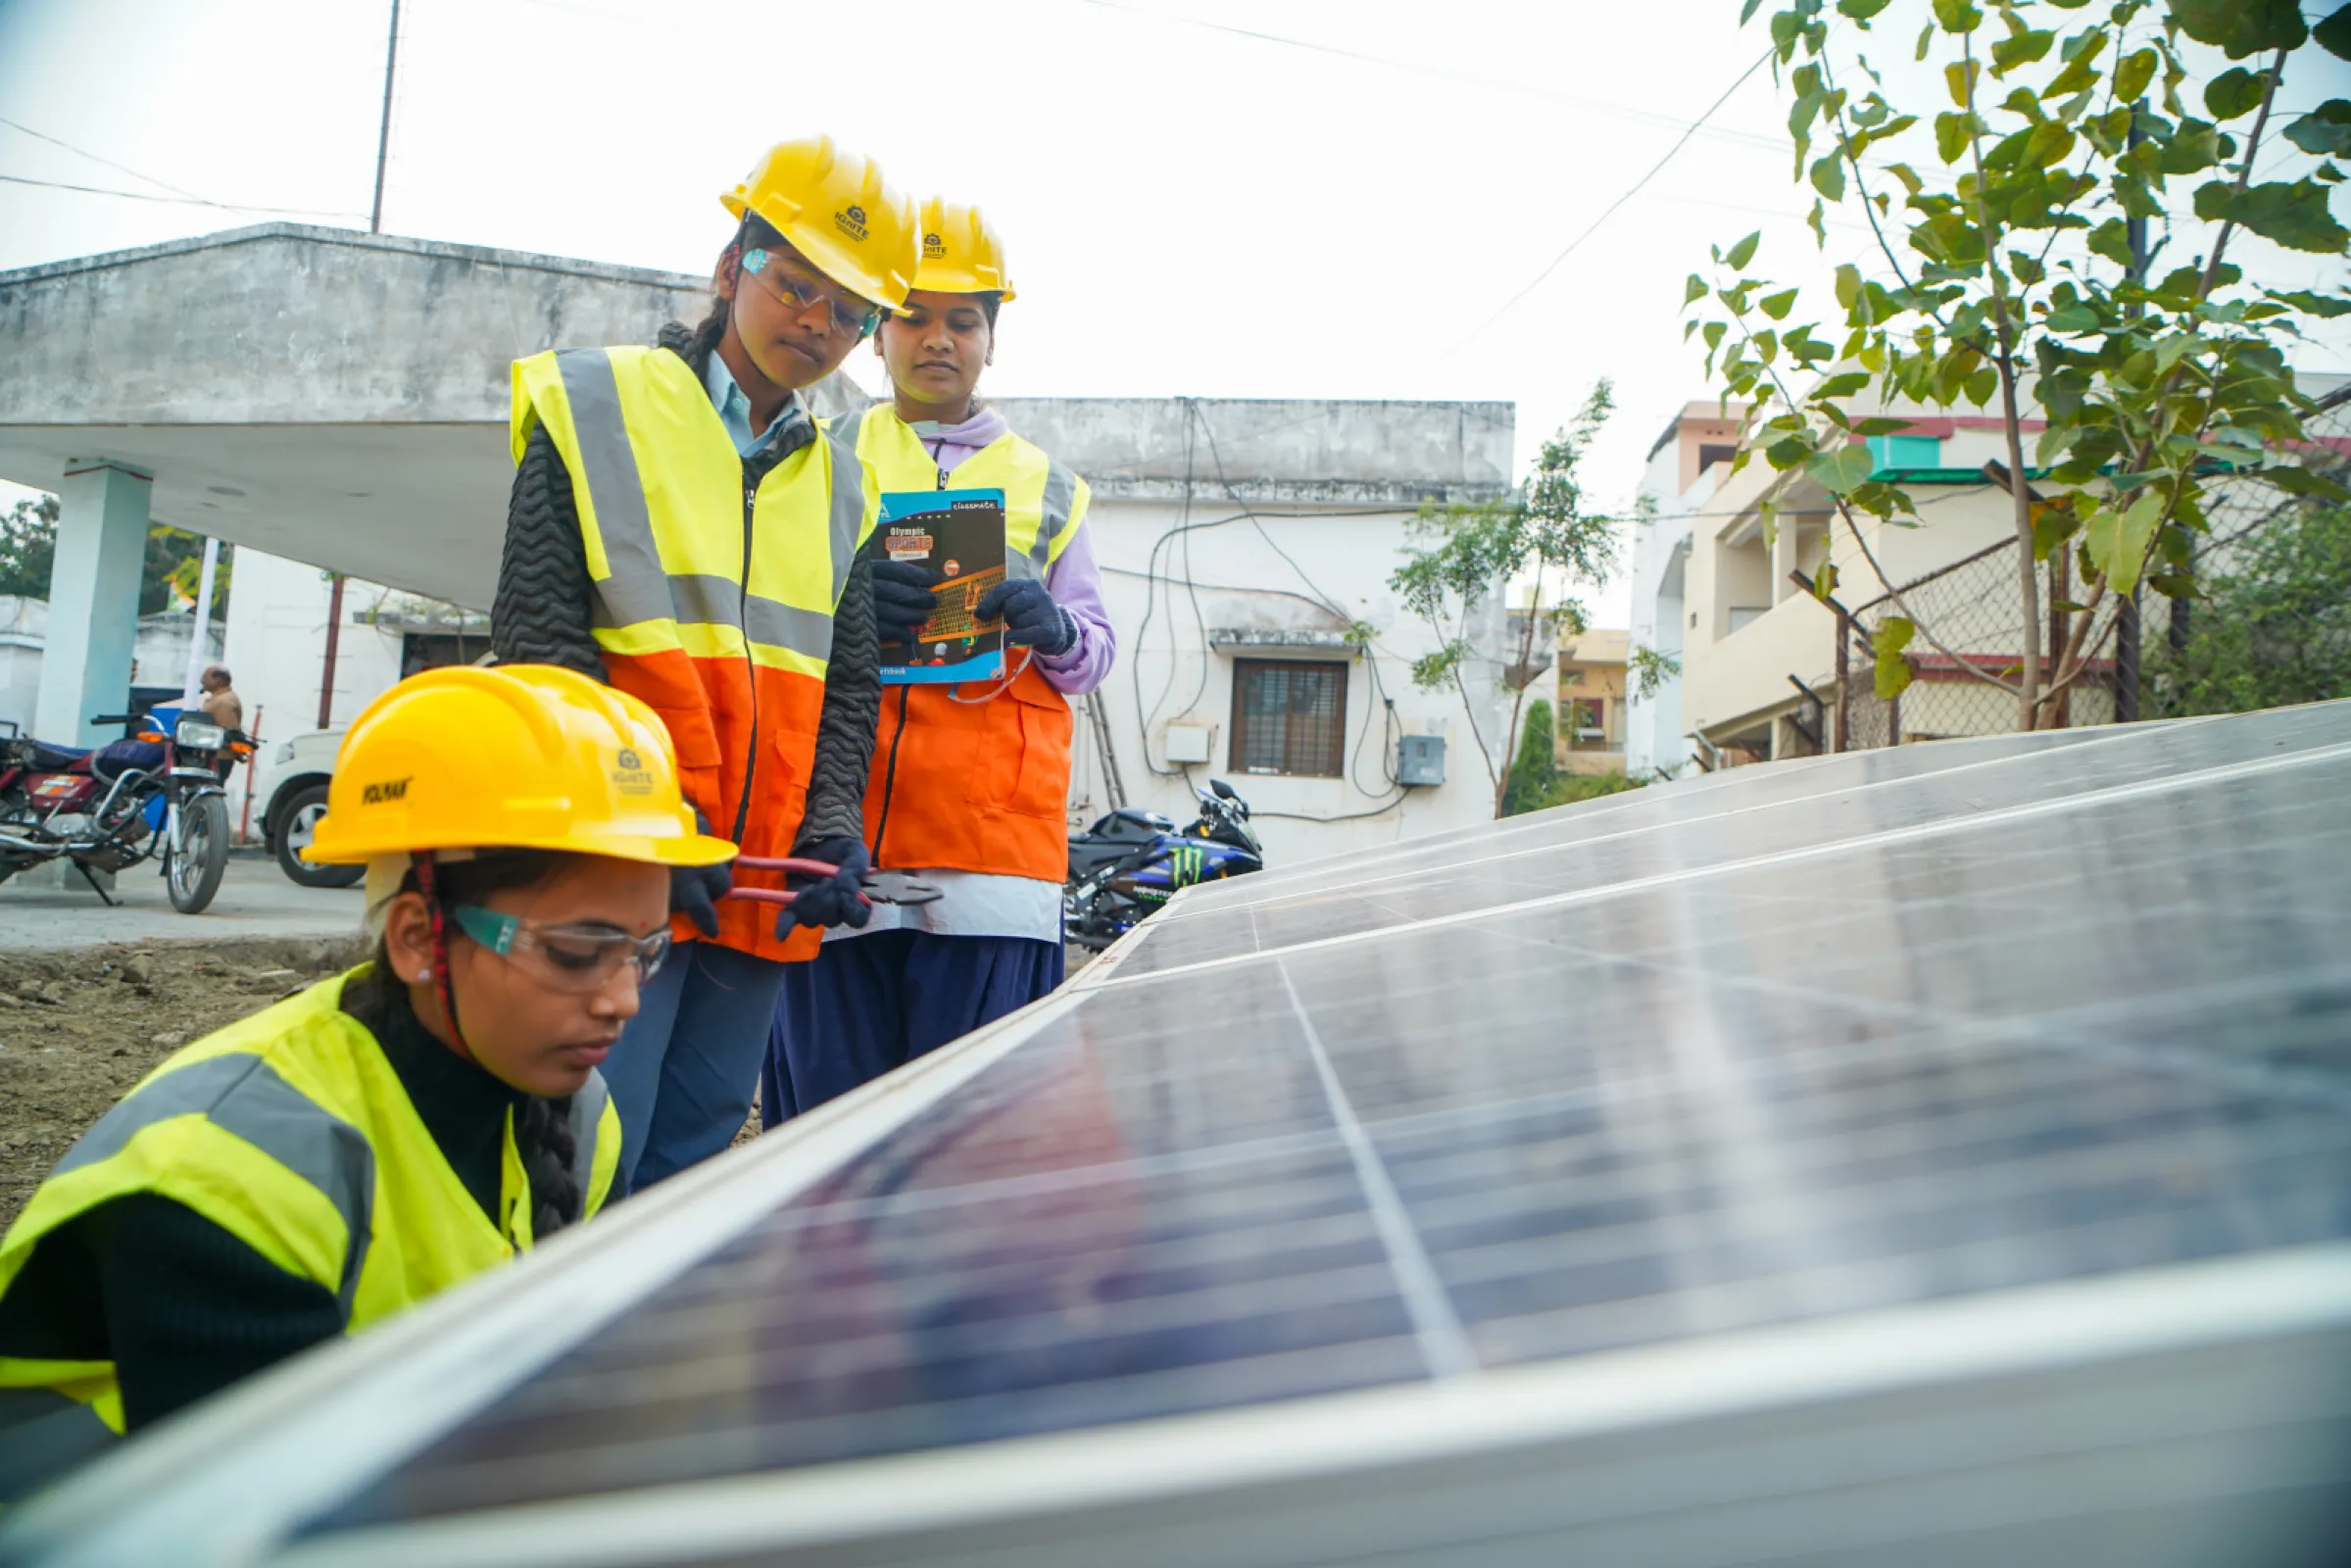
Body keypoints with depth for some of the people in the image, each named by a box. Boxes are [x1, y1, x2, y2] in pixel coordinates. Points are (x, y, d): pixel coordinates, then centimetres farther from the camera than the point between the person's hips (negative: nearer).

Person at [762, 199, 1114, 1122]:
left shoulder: (1049, 488, 20)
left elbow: (1097, 652, 15)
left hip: (998, 832, 1)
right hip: (837, 830, 0)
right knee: (827, 1090, 0)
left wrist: (1052, 628, -9)